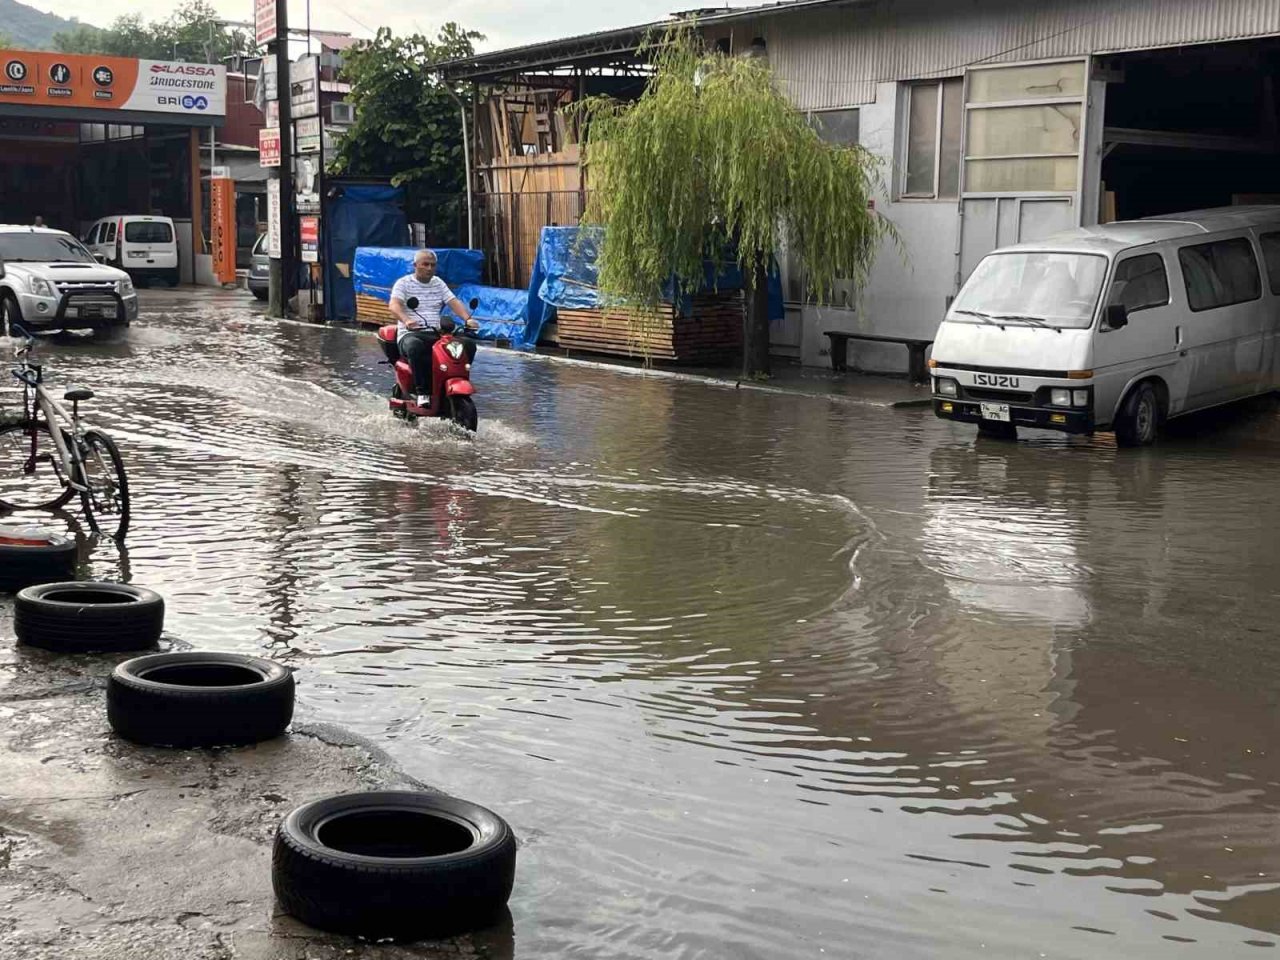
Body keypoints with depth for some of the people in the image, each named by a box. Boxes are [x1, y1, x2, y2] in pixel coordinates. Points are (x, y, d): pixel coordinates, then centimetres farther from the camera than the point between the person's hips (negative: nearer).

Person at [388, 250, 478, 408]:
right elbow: (394, 306, -14)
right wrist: (406, 320, -36)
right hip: (410, 334, -5)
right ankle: (422, 392, -31)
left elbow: (454, 302, 6)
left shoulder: (439, 283, 18)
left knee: (469, 345, -17)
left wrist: (468, 319, -15)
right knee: (415, 346, -41)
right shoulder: (403, 283, 3)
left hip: (436, 334, 5)